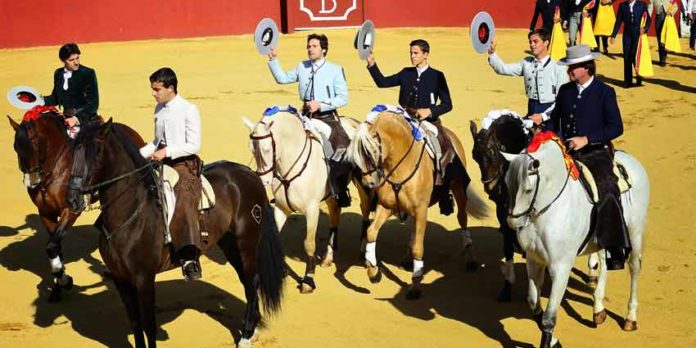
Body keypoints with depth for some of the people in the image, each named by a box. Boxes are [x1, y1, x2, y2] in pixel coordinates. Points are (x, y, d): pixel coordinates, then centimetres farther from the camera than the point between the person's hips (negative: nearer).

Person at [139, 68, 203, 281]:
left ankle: (189, 257, -31)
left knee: (183, 202, -23)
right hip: (162, 165, 8)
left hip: (184, 165, -8)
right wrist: (138, 154, 8)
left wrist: (167, 151, -18)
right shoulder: (159, 109, 14)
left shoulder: (188, 110, -7)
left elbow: (194, 145, -10)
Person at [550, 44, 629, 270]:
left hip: (596, 154, -5)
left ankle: (615, 249, -18)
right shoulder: (565, 90, 11)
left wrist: (586, 139, -17)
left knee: (606, 193, -25)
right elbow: (555, 120, 21)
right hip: (567, 153, 5)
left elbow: (616, 127, -7)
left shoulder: (605, 92, -2)